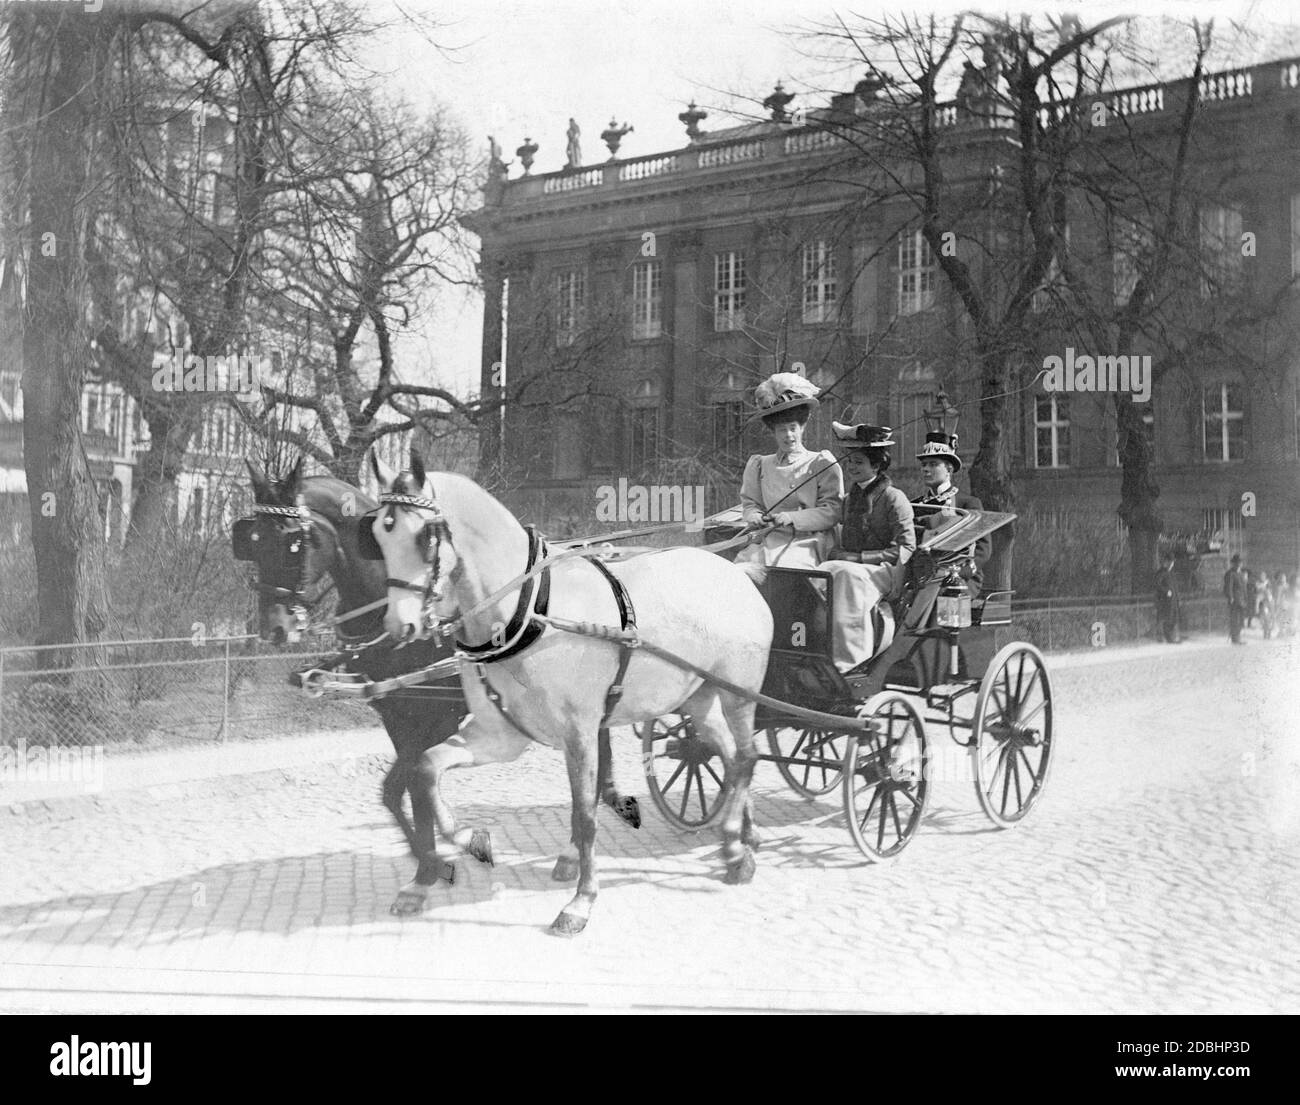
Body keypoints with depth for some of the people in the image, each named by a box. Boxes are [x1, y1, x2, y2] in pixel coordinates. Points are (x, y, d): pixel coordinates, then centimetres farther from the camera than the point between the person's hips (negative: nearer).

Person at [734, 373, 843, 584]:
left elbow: (832, 511, 2)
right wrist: (756, 517, -5)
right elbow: (750, 503, 21)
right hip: (767, 540, 3)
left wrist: (791, 518, -11)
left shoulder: (823, 464, 10)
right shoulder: (759, 465, 21)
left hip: (807, 541, -3)